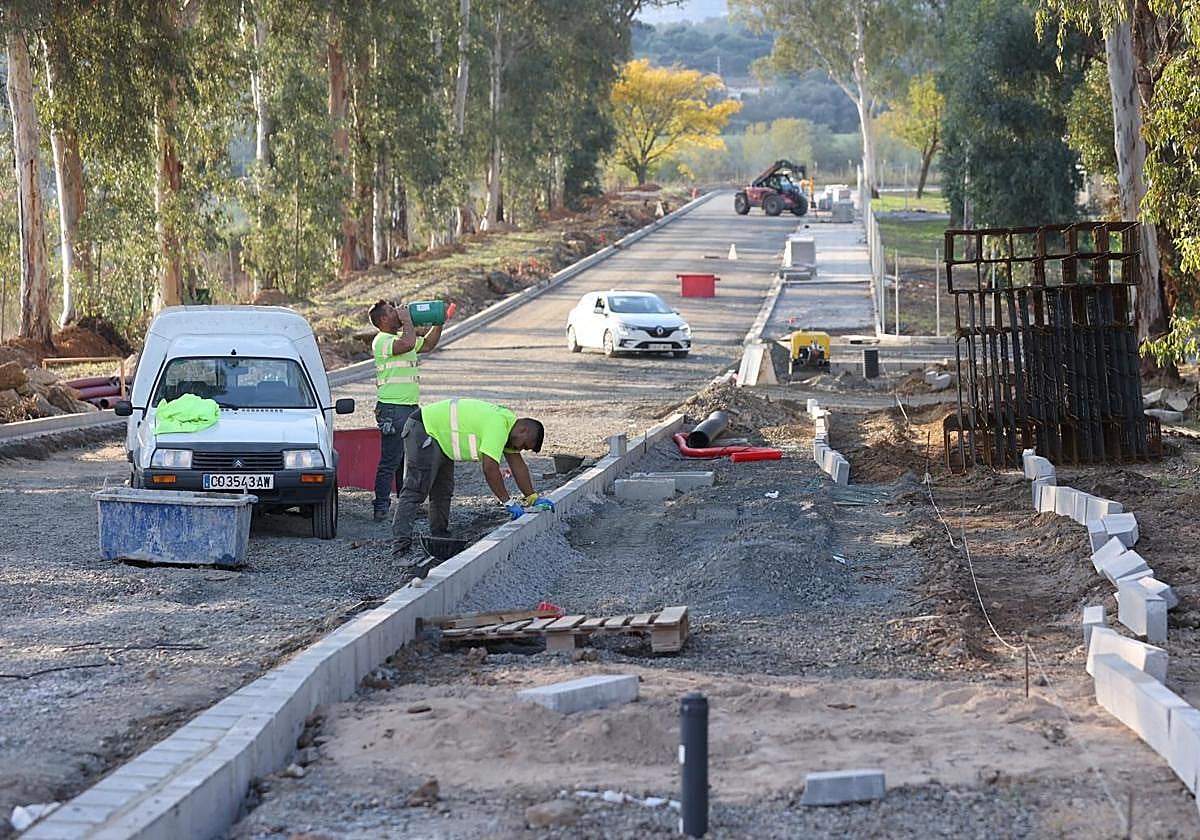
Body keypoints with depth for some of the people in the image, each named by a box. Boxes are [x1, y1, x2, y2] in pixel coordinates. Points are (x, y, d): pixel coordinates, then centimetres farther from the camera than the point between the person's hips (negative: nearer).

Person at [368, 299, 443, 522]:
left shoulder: (400, 336, 17)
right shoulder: (382, 341, -13)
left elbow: (427, 344, 30)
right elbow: (408, 344, -31)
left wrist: (439, 324, 17)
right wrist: (407, 320, -15)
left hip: (411, 407, 10)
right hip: (392, 409, -10)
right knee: (390, 461, -8)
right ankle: (381, 510, -6)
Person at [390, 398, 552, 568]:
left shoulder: (508, 422, 6)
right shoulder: (498, 426, -26)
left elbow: (517, 465, 12)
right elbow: (490, 468, -28)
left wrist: (533, 498, 9)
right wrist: (508, 503, -22)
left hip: (439, 436, 11)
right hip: (423, 429, -11)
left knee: (443, 492, 13)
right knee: (415, 491, -15)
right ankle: (401, 550, -19)